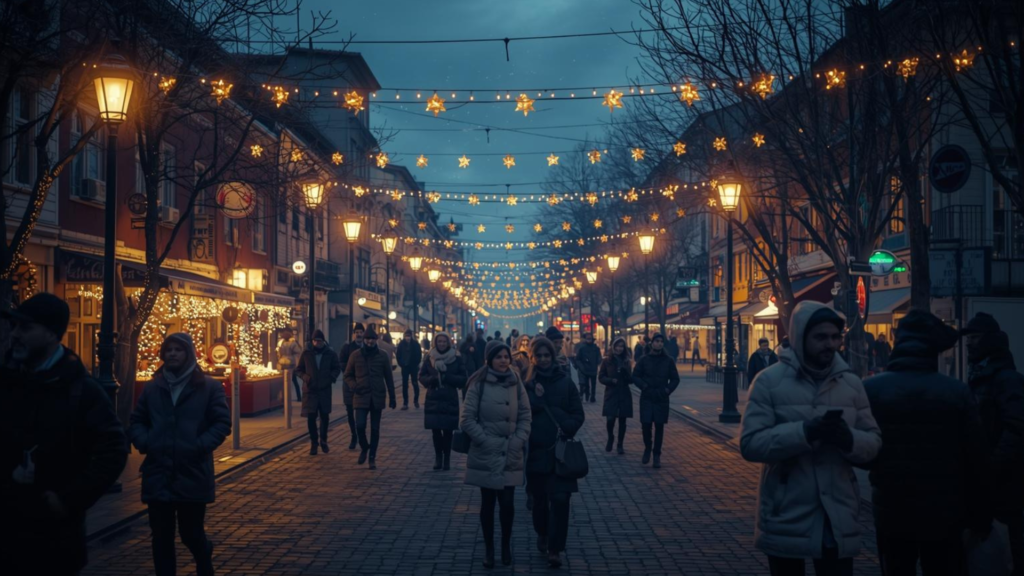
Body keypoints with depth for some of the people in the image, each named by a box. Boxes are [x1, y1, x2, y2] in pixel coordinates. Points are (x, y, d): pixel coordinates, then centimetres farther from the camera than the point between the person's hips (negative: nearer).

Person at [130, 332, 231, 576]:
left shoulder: (209, 387, 1)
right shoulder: (152, 387, 11)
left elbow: (222, 423, -2)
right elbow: (137, 421, 16)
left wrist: (201, 446, -15)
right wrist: (144, 442, -4)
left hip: (193, 474, -3)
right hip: (157, 474, 3)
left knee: (191, 533, 6)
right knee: (161, 536, 6)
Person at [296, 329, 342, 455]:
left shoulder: (330, 354, 2)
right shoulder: (306, 354, 2)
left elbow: (337, 368, 10)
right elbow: (298, 369, 8)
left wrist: (331, 377, -9)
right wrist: (305, 377, -11)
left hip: (325, 390, 1)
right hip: (310, 390, 0)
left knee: (325, 416, 8)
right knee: (311, 417, -4)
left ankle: (323, 441, 26)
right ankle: (313, 442, 10)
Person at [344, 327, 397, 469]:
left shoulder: (382, 355, 2)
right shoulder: (355, 356, 2)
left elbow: (389, 377, 6)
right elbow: (348, 375, 10)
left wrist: (392, 398, 5)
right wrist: (354, 386, -11)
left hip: (377, 398, 0)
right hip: (361, 397, 0)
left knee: (375, 429, 4)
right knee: (360, 425, -13)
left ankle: (372, 457, 15)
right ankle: (364, 447, 16)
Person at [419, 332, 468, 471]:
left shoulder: (457, 359, -1)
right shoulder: (430, 358, 5)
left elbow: (463, 380, -2)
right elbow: (422, 376, 7)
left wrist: (446, 377, -14)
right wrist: (431, 379, -14)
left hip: (450, 400, -2)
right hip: (433, 400, 2)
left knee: (448, 431, -2)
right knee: (435, 430, 2)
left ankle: (447, 459, 11)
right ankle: (438, 457, 16)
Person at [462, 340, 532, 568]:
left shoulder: (516, 384, 4)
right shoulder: (479, 384, -6)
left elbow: (525, 417, 5)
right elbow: (467, 419, -6)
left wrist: (517, 443, -7)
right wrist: (487, 441, -13)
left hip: (510, 456, 2)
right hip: (485, 455, -2)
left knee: (507, 503, -1)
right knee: (488, 503, 8)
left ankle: (506, 545, 21)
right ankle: (488, 548, 23)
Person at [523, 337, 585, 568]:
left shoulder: (565, 382, 1)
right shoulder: (526, 384, 1)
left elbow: (578, 414, 1)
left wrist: (566, 429, -16)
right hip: (536, 450, 1)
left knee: (560, 499, -7)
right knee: (539, 497, 14)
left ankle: (555, 549, 1)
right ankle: (542, 534, 39)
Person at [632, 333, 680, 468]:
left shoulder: (668, 361, 4)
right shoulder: (644, 359, 2)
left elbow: (675, 379, 8)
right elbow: (635, 376, 3)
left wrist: (668, 390, -6)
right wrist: (644, 386, -11)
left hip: (662, 399, 1)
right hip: (646, 398, -1)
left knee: (659, 427, 2)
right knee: (646, 425, -3)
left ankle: (657, 455, 10)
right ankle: (647, 448, 22)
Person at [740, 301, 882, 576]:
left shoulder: (851, 383, 7)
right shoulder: (769, 381, -5)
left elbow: (874, 443, 4)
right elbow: (750, 443, -13)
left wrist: (849, 439, -18)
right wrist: (805, 432, -24)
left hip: (838, 522, 2)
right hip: (786, 521, -2)